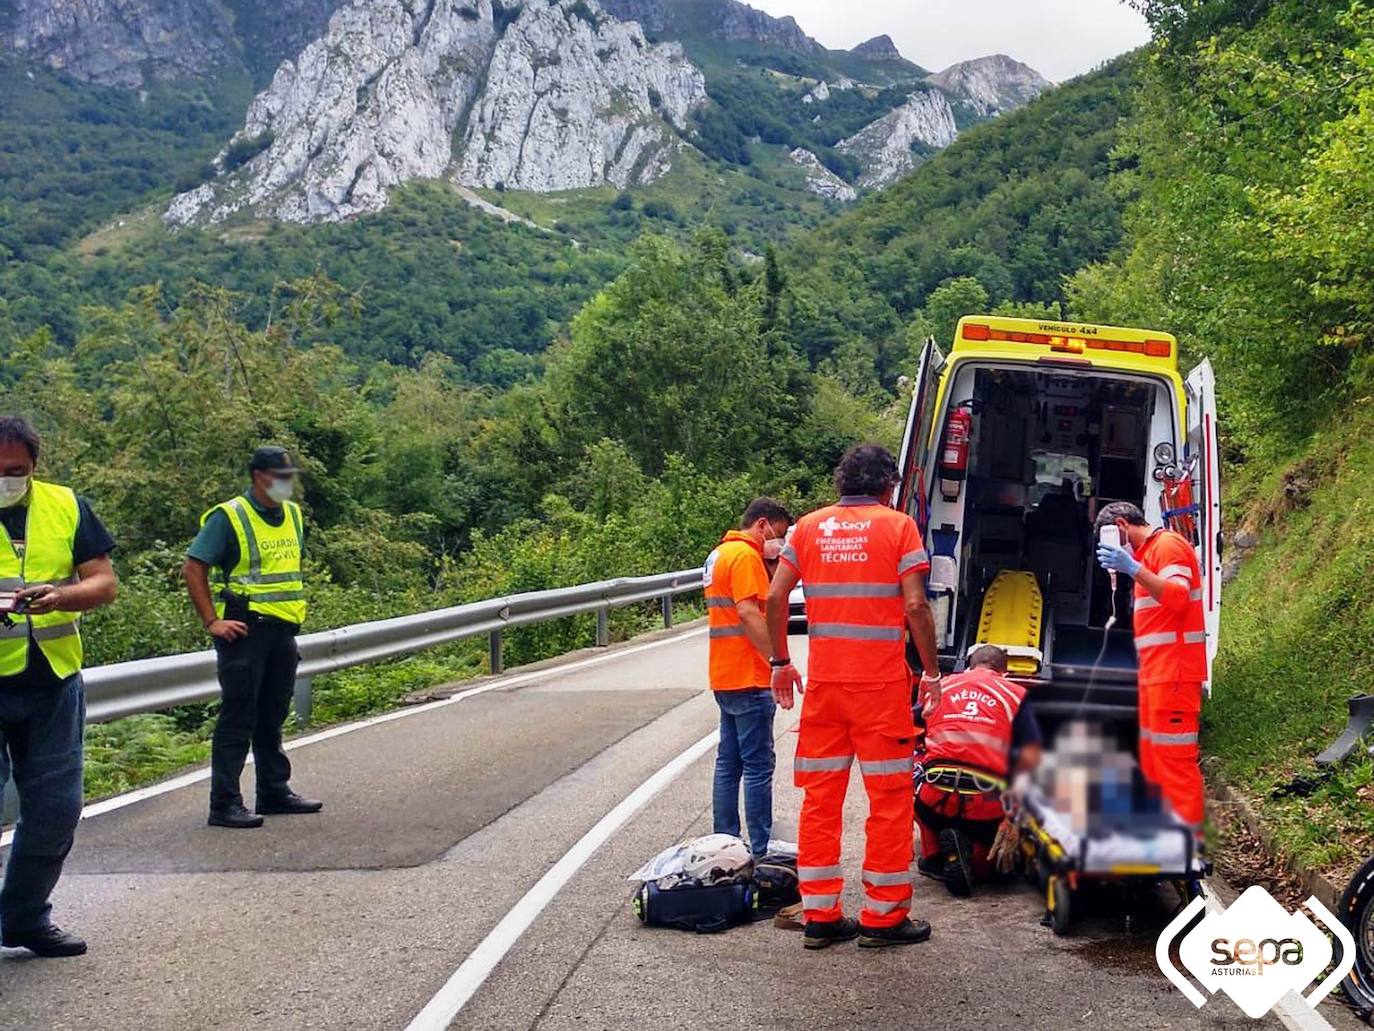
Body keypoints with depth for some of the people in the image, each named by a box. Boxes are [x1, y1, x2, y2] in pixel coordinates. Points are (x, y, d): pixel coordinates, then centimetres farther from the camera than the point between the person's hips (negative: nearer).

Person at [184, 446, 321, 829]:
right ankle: (224, 805, -2)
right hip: (245, 629, -7)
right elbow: (194, 568, -13)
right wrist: (212, 621, -15)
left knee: (272, 716, 16)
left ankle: (275, 791, 26)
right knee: (237, 718, -5)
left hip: (283, 629, 7)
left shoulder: (293, 515, 12)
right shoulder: (229, 517, -10)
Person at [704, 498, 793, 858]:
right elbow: (748, 612, -22)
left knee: (729, 762, 13)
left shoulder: (720, 553, 18)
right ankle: (760, 852, -4)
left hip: (725, 677, 10)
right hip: (749, 679, -10)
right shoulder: (745, 555, -13)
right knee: (758, 766, -6)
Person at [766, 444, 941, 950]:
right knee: (889, 797, 5)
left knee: (820, 795, 10)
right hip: (881, 681, -4)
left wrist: (781, 662, 13)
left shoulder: (810, 526, 8)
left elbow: (775, 598, 3)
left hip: (824, 680, 4)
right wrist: (931, 671, 0)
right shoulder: (897, 525, -2)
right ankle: (884, 916, 9)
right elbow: (915, 606, -10)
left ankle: (820, 915, 13)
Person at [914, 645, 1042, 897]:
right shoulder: (1015, 694, 14)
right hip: (987, 808, 0)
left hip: (937, 801, 0)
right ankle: (979, 866, -6)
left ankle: (933, 857, 14)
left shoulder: (939, 687, 19)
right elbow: (1030, 759, 5)